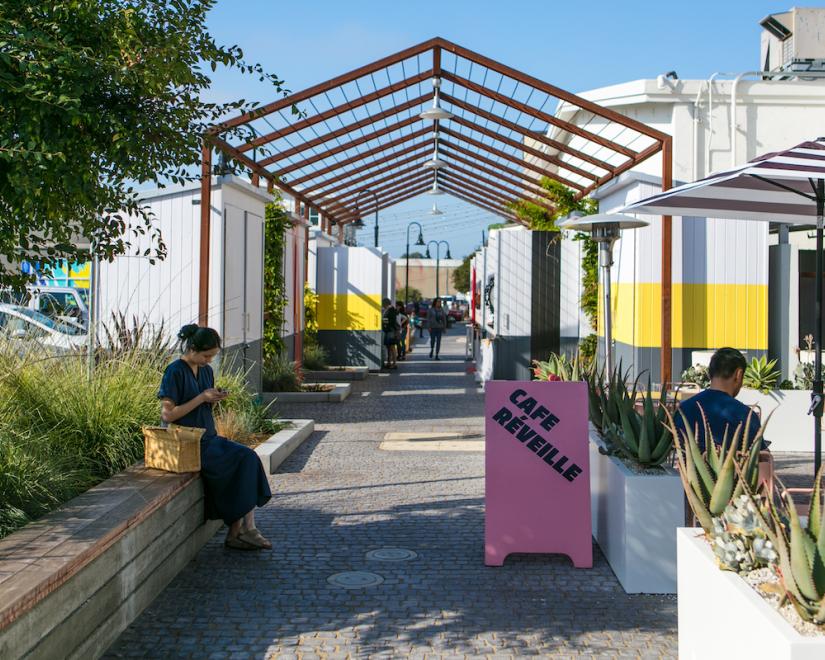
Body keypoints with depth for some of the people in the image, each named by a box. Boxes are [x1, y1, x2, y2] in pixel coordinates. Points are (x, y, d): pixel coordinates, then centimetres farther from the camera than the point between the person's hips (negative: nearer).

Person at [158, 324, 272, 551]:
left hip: (208, 438, 7)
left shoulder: (207, 371, 14)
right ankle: (238, 531, -11)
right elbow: (167, 415, -14)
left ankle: (239, 531, -21)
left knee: (249, 457, -17)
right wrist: (201, 398, -15)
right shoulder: (175, 372, -9)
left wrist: (214, 400, 1)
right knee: (240, 460, -21)